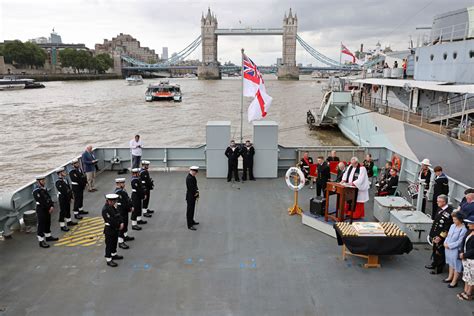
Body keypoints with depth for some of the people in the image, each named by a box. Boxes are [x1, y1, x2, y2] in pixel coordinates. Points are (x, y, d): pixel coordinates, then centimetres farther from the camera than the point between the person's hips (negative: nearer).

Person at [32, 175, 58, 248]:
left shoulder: (43, 188, 9)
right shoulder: (36, 190, -18)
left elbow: (48, 197, 8)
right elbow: (41, 202, -21)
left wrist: (52, 206, -5)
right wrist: (48, 208, -16)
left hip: (47, 209, 9)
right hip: (41, 210, -9)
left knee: (48, 223, 19)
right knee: (41, 225, -3)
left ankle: (48, 236, 34)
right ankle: (41, 241, 1)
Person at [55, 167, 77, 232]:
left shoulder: (65, 179, 6)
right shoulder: (58, 182, -21)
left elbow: (69, 188, 11)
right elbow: (63, 191, -25)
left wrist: (71, 196, 6)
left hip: (67, 198, 9)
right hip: (62, 198, -9)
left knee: (68, 210, 21)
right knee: (62, 212, 0)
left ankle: (69, 221, 38)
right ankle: (62, 226, 7)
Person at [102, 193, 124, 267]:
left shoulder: (112, 207, 7)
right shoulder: (105, 209, -22)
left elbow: (118, 215, 8)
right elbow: (111, 220, -24)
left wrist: (121, 223, -8)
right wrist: (118, 226, -16)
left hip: (115, 229, 9)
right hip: (109, 230, -9)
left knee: (114, 242, 22)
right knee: (109, 244, 0)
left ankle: (114, 254, 40)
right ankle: (108, 260, 8)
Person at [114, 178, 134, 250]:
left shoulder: (122, 190, 7)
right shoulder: (118, 192, -23)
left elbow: (128, 199, 11)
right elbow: (123, 203, -24)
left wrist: (130, 206, 1)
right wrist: (129, 209, -14)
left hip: (125, 211, 10)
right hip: (121, 212, -10)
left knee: (125, 224, 25)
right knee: (122, 226, -5)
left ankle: (125, 236, 43)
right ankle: (121, 242, 0)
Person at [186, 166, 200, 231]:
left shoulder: (192, 177, 6)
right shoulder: (189, 178, -25)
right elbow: (191, 189, -25)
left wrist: (197, 190, -5)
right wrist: (196, 195, -12)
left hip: (193, 196, 10)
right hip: (190, 197, -10)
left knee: (192, 209, 22)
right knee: (189, 210, -1)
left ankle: (192, 221, 37)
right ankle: (190, 225, 7)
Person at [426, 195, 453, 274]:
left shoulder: (449, 212, -23)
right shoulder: (440, 209, 4)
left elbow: (447, 227, -23)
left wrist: (440, 237, -20)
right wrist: (432, 234, 14)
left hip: (441, 238, -8)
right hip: (435, 235, 8)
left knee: (439, 252, 5)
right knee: (435, 250, 23)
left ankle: (439, 269, 21)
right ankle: (434, 264, 40)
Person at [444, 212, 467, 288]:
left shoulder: (463, 230, -22)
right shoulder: (452, 226, 1)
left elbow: (459, 242, -21)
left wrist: (449, 245, -18)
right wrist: (445, 243, -4)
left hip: (456, 250, -7)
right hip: (448, 248, 8)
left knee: (456, 266, 8)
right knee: (451, 264, 24)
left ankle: (454, 282, 21)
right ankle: (450, 277, 41)